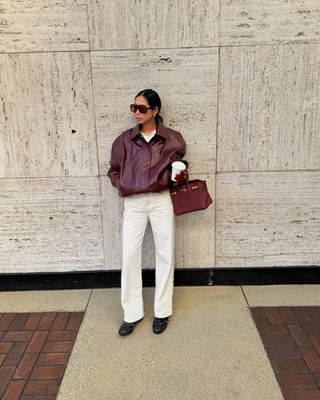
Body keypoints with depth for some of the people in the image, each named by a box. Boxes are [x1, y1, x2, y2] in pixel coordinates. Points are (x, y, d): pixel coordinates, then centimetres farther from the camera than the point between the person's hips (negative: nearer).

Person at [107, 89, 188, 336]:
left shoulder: (172, 139, 0)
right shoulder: (125, 139, 5)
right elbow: (114, 170, 14)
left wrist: (180, 175, -9)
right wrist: (123, 186, -2)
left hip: (162, 201, -1)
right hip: (133, 204, 1)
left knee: (165, 255, 5)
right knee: (130, 256, 0)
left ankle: (162, 311, 21)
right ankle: (132, 313, 15)